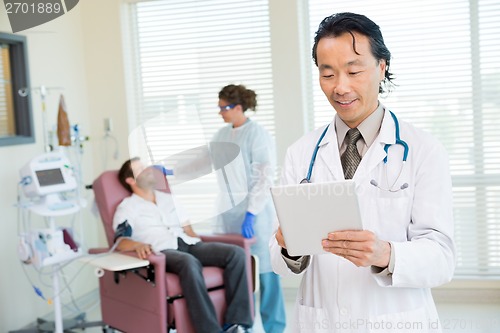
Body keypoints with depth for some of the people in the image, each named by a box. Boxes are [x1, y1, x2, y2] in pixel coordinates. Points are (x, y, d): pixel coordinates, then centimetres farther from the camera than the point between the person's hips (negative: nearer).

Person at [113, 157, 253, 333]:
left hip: (188, 245, 6)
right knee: (190, 263, -41)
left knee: (236, 252, -21)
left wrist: (202, 248, 8)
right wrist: (138, 245, -26)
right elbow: (120, 241, -4)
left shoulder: (168, 198, 30)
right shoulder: (127, 207, 12)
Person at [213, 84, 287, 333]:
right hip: (230, 211, 7)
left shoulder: (258, 134, -11)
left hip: (255, 212, -6)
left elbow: (265, 177, -15)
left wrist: (251, 213, -20)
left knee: (264, 270, -2)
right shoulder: (222, 134, 10)